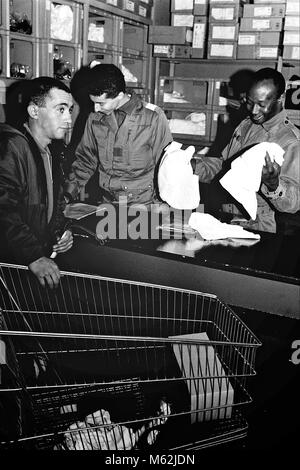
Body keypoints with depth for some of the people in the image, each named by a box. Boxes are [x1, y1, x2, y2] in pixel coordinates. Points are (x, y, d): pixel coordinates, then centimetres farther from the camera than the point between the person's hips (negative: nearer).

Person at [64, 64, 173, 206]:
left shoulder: (153, 117, -6)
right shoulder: (94, 118, 6)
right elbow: (85, 159, 16)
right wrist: (68, 193, 6)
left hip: (143, 204, -3)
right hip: (106, 201, 4)